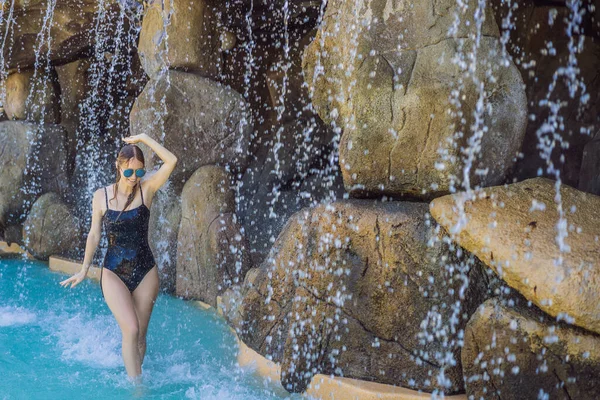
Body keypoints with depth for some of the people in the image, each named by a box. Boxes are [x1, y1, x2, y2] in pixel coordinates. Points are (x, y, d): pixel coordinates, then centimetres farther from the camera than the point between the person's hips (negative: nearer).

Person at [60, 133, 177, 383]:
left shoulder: (146, 189, -3)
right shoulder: (101, 196, -2)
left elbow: (171, 161, -16)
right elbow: (94, 234, 7)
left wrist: (144, 138, -14)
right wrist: (84, 269, 10)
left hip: (145, 271, 1)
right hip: (114, 272, -1)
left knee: (140, 335, 8)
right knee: (131, 330, -15)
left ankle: (136, 379, 24)